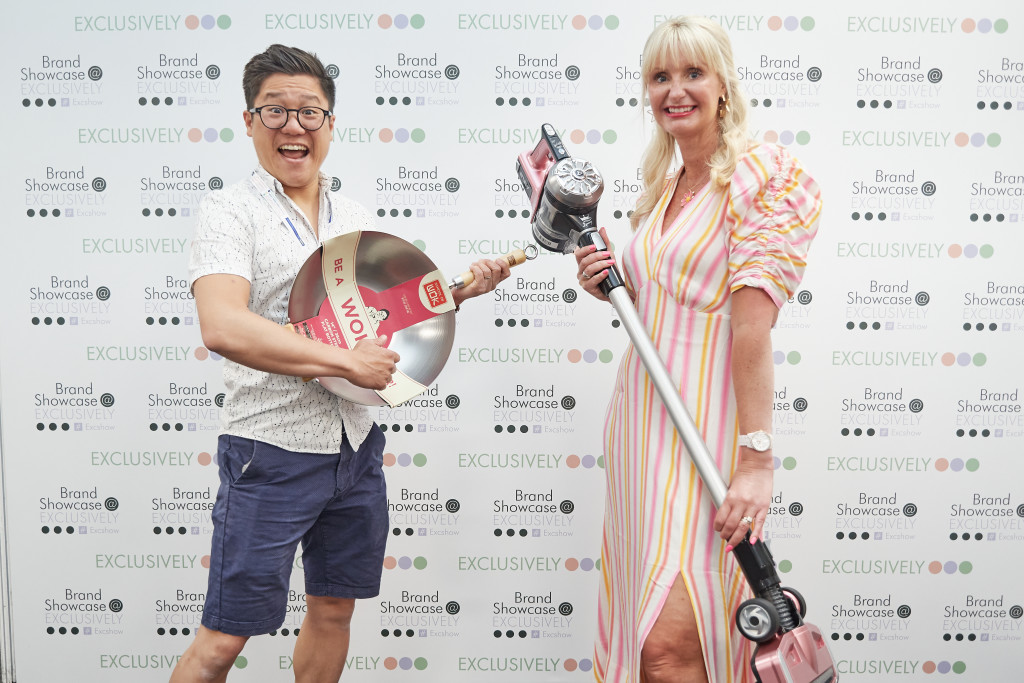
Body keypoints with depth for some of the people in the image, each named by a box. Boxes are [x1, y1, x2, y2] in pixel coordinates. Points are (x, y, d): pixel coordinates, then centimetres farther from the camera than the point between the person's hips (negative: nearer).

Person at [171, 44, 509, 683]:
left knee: (334, 609, 18)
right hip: (272, 452, -6)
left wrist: (462, 290, 4)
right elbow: (223, 327, -25)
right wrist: (348, 362, -23)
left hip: (358, 445, 6)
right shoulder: (230, 212, -8)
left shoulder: (357, 217, 11)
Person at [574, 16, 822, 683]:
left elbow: (753, 324, -17)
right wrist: (606, 283, 4)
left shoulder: (764, 173, -8)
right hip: (640, 417, 8)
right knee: (641, 620, 14)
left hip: (709, 425, -7)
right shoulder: (662, 187, 15)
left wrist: (757, 457, -21)